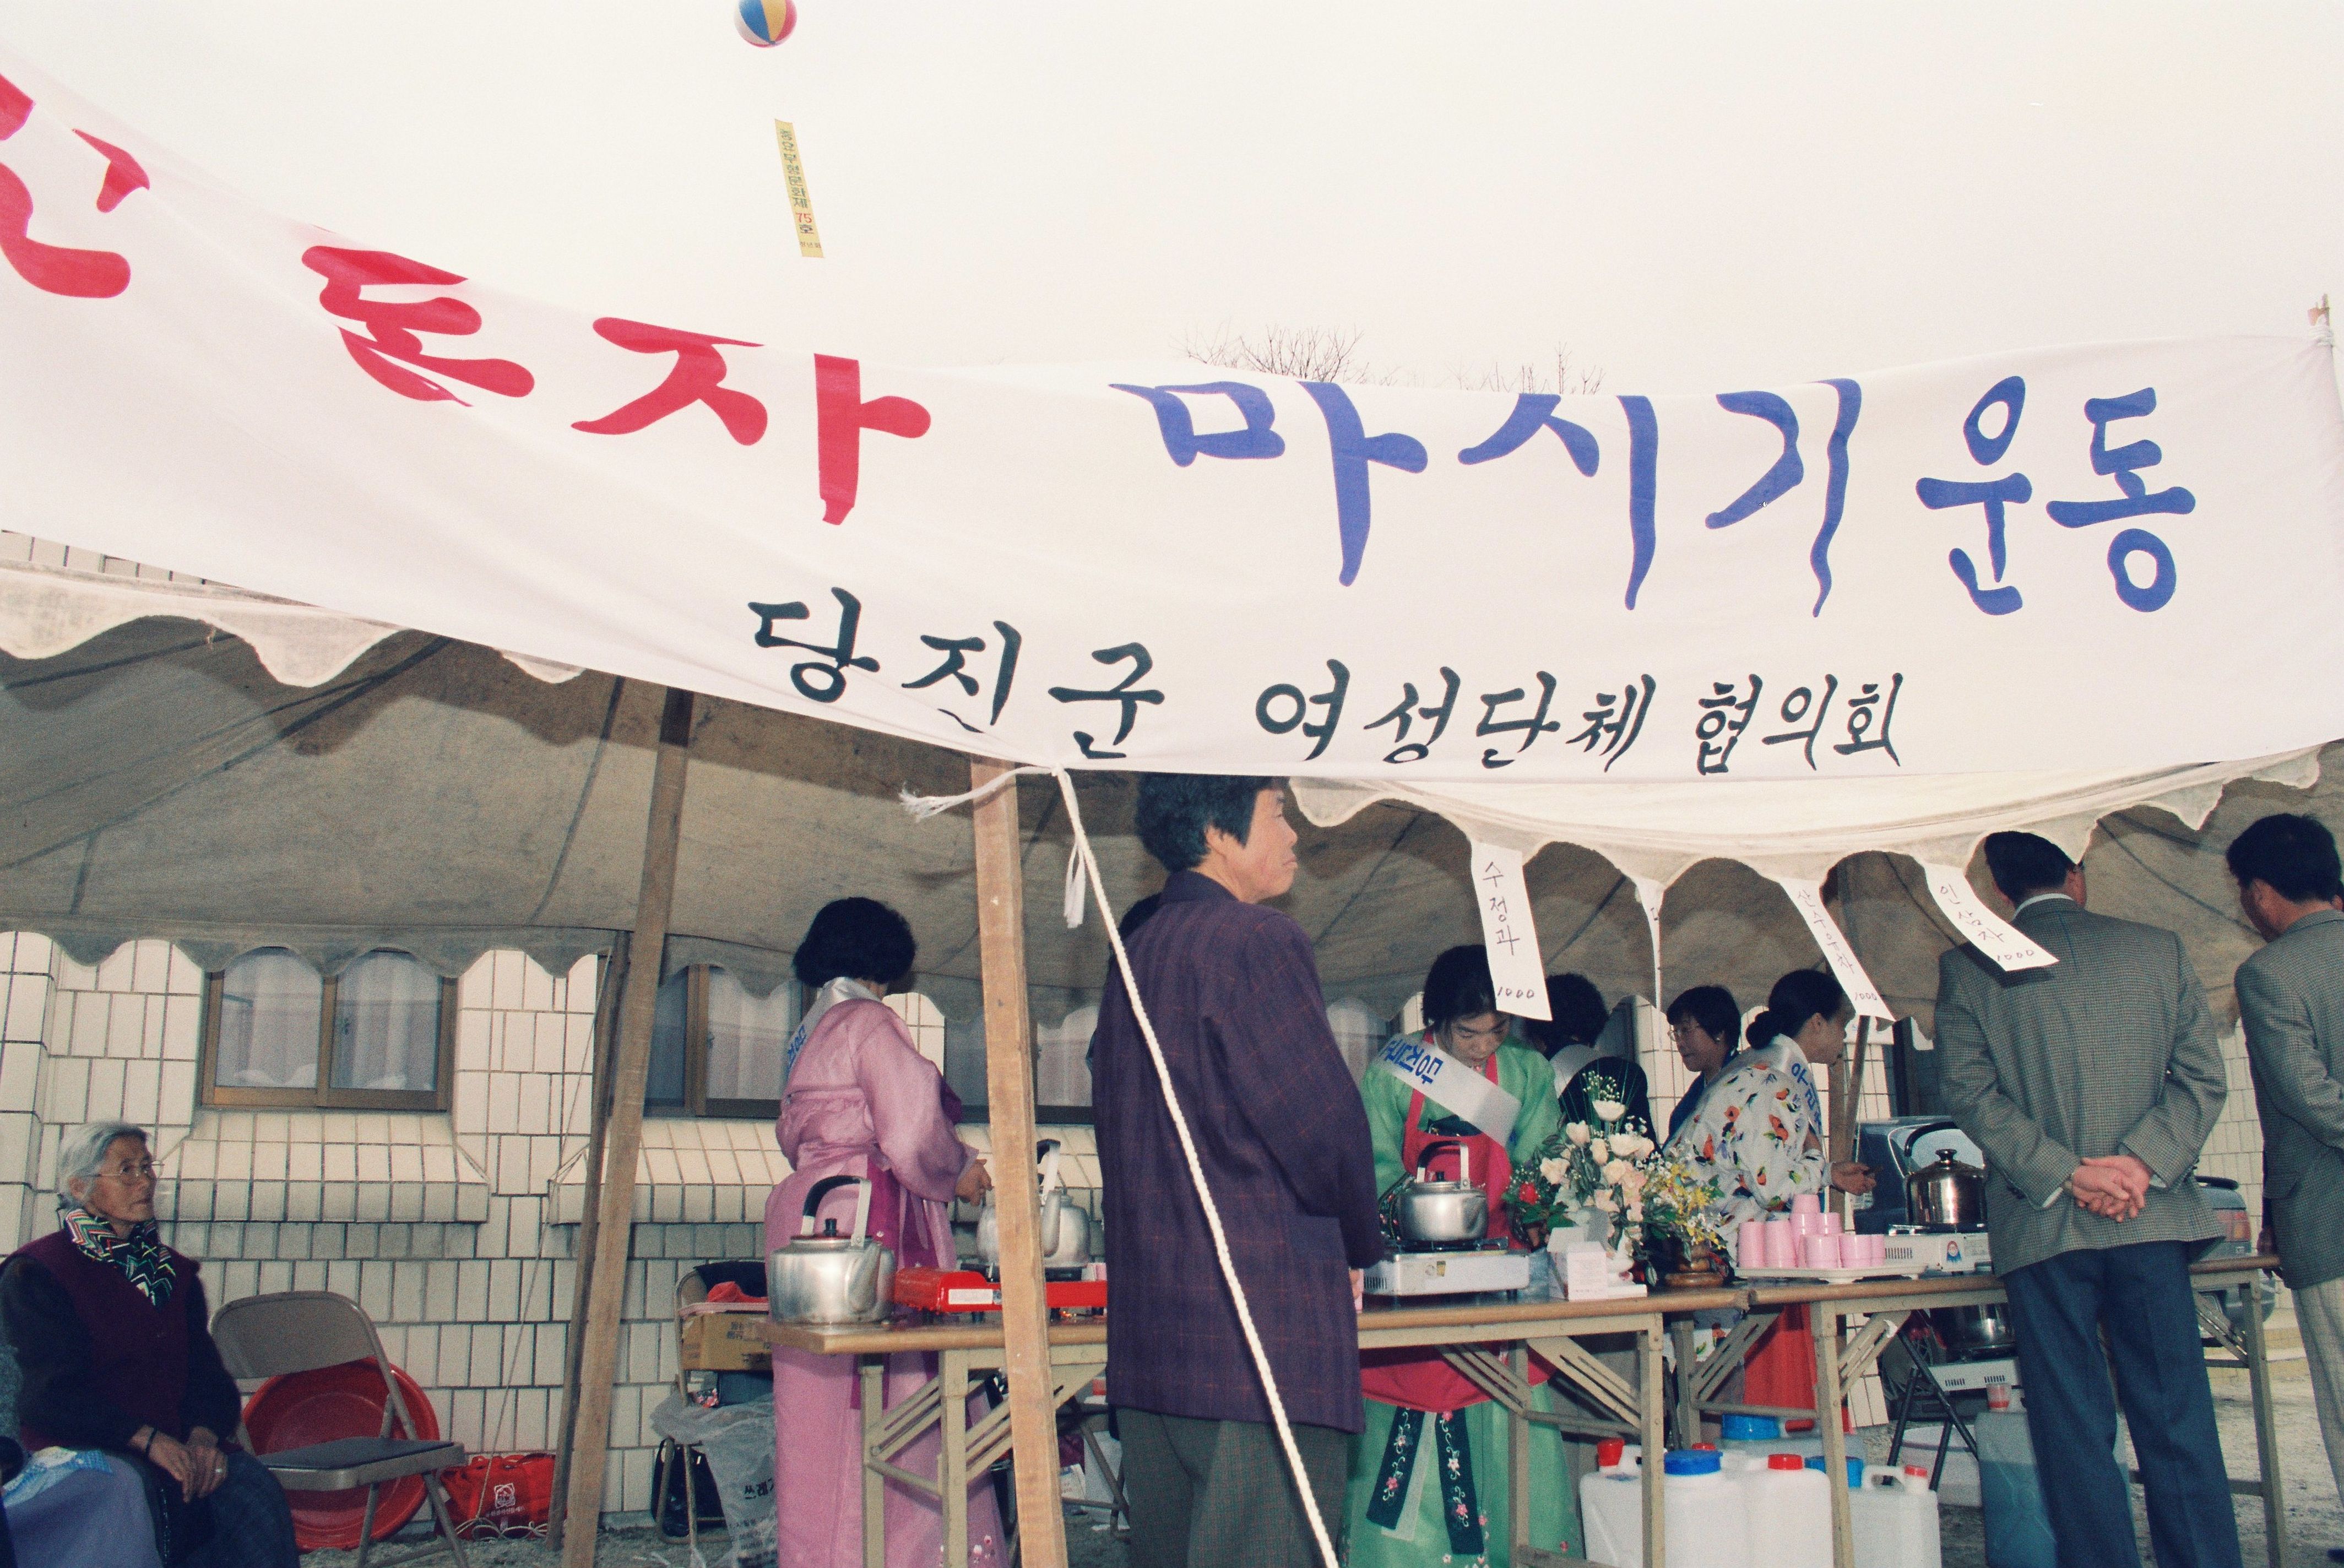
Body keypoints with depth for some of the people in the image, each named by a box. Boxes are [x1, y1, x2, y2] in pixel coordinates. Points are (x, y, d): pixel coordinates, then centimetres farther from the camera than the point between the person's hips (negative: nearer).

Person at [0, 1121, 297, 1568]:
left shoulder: (174, 1272, 19)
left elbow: (207, 1371, 12)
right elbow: (52, 1392, -10)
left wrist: (205, 1434, -12)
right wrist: (147, 1439, -23)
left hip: (178, 1443, 4)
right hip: (76, 1452, -4)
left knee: (255, 1489, -26)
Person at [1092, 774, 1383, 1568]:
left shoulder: (1135, 957, 15)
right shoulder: (1257, 941, -12)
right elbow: (1325, 1123, -15)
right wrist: (1358, 1246, 4)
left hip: (1146, 1328, 9)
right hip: (1260, 1322, -9)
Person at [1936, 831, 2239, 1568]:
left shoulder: (1967, 967, 2)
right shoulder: (2159, 948, 8)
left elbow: (1968, 1089, -6)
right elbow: (2204, 1076, 2)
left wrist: (2063, 1172, -8)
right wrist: (2144, 1161, -7)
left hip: (2041, 1227, -1)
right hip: (2150, 1217, 2)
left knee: (2075, 1431, 4)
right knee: (2178, 1422, 8)